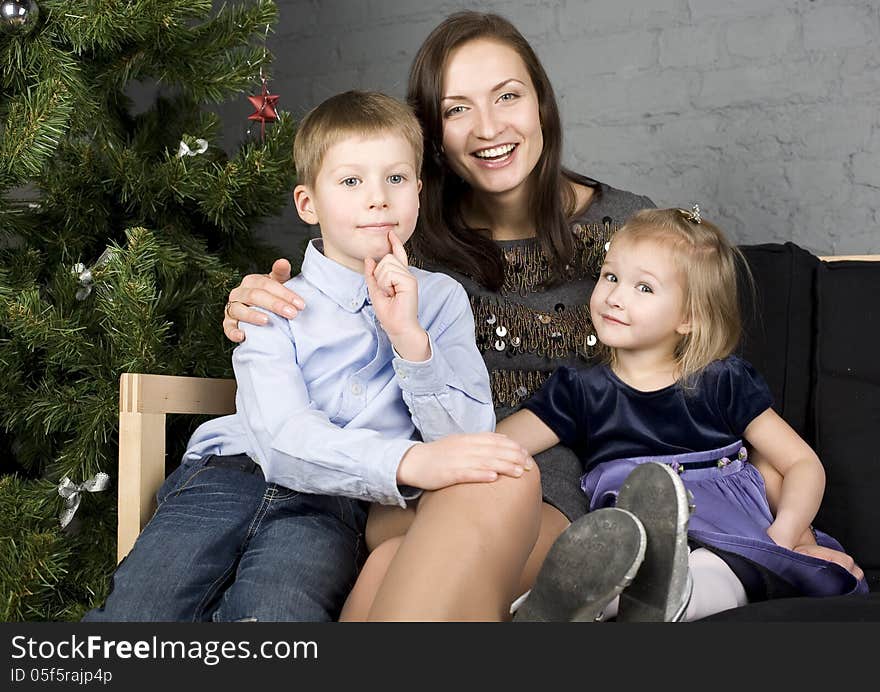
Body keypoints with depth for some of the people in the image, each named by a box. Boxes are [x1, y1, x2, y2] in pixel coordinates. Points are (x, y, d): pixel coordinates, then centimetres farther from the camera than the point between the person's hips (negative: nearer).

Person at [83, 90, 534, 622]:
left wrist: (410, 337, -12)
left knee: (276, 610, -33)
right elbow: (281, 437, -11)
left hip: (332, 507, -1)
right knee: (132, 611, -23)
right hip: (230, 475, 1)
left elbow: (470, 442, 1)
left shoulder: (441, 299, 11)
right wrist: (410, 461, -28)